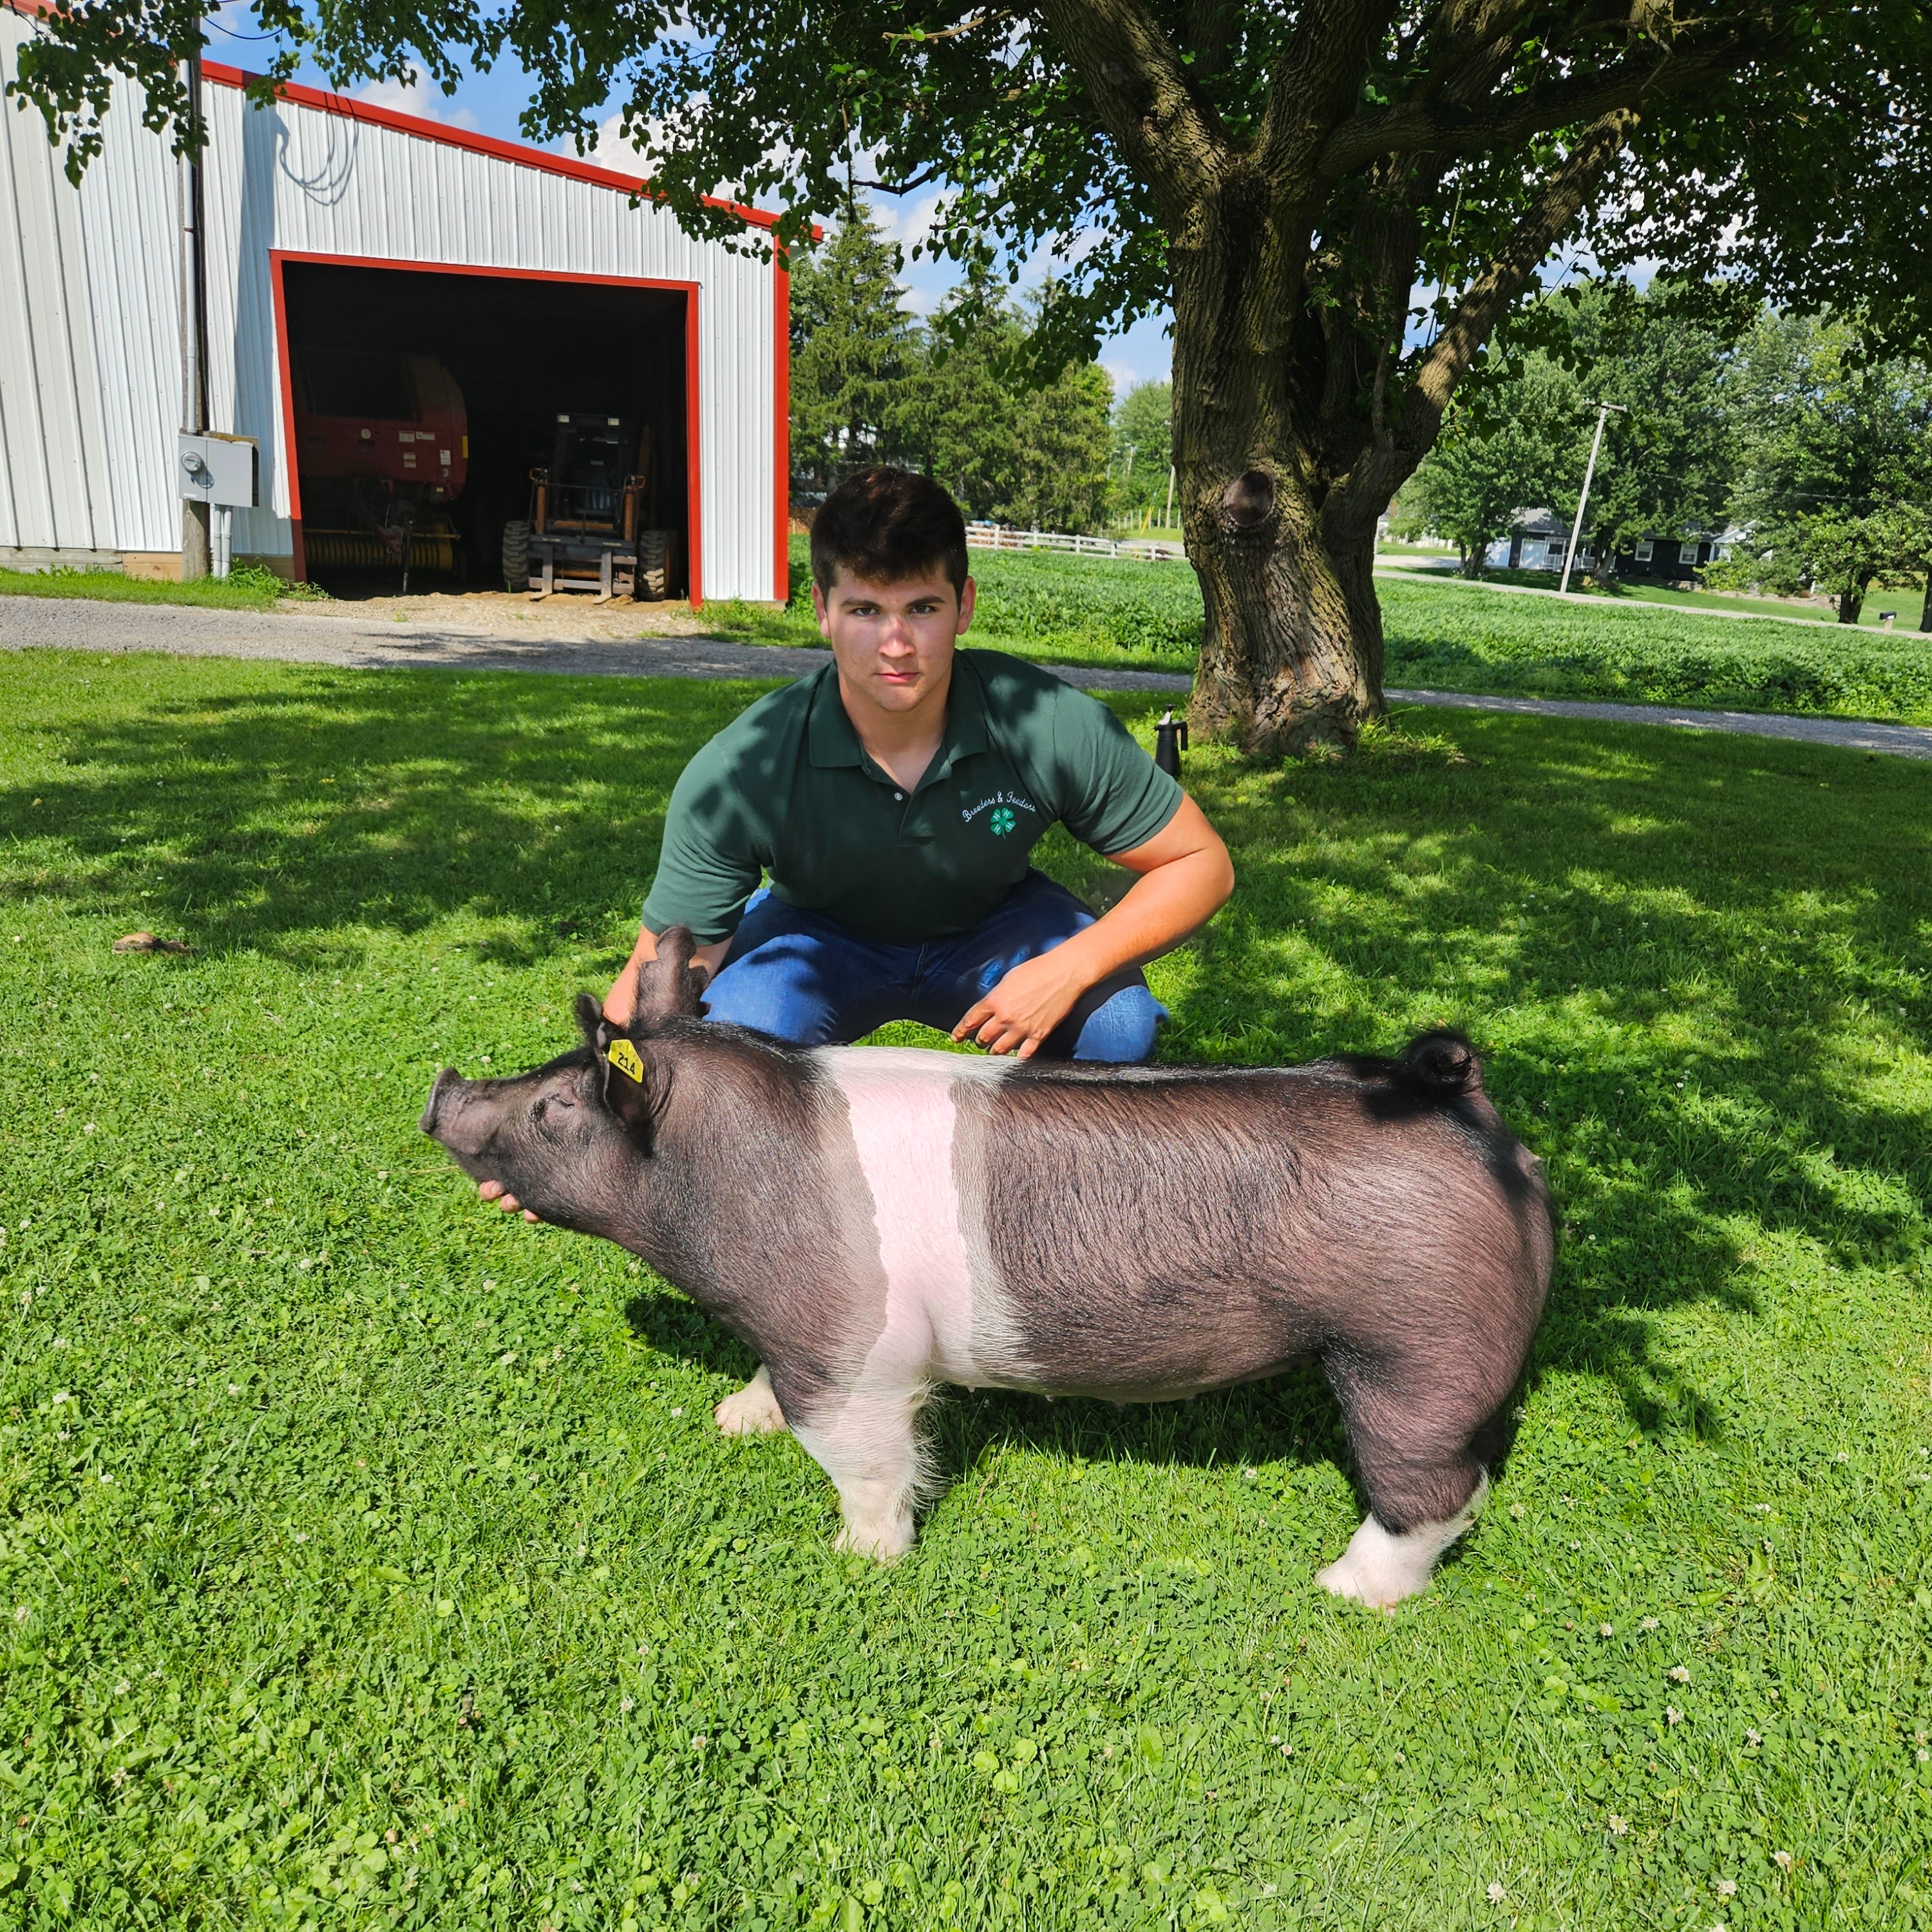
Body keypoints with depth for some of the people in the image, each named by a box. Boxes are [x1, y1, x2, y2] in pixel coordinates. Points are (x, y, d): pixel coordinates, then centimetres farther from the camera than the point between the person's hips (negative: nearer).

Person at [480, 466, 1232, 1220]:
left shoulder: (1056, 728, -29)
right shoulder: (738, 775, -30)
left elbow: (1201, 863, -18)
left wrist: (1070, 969, -34)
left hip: (989, 932, 1)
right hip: (820, 935, 0)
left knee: (1117, 1027, -28)